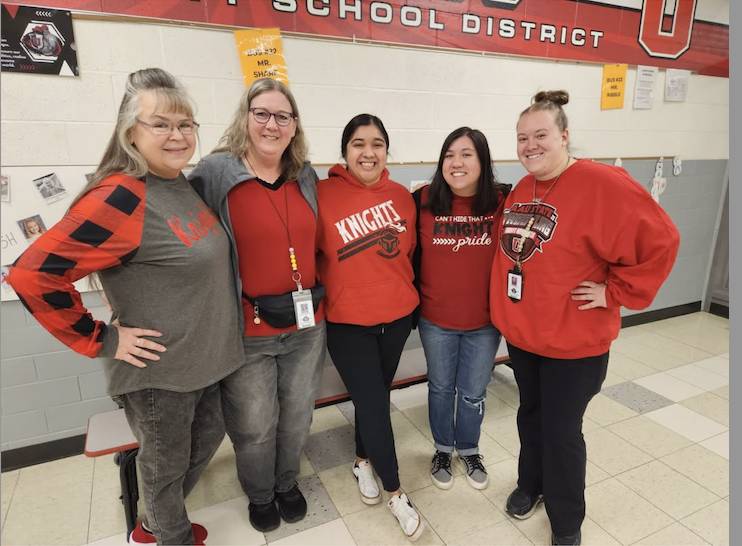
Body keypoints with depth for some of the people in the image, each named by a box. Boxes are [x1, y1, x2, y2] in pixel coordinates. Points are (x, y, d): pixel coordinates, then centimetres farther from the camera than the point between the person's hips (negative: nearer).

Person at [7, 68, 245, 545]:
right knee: (166, 464, 15)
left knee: (206, 441, 25)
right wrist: (101, 340, -18)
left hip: (202, 358, 9)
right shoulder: (120, 199, -23)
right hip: (158, 371, -8)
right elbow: (33, 274, -25)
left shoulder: (182, 183, 2)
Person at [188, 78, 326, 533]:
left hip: (307, 324, 4)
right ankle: (260, 495, 44)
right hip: (247, 330, -4)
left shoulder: (307, 177, 4)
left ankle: (288, 482, 48)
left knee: (297, 417, 21)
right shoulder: (215, 173, -11)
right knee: (254, 427, 15)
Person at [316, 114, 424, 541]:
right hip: (348, 322, -4)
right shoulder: (323, 195, -13)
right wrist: (326, 292, -6)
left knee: (376, 397, 19)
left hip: (398, 316, 4)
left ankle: (363, 461, 46)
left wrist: (411, 297, 13)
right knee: (374, 405, 2)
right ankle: (396, 492, 26)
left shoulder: (402, 196, 0)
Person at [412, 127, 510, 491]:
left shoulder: (503, 202, -11)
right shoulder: (423, 201, -10)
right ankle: (443, 449, 44)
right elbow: (408, 253, -1)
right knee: (441, 388, 20)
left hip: (485, 321, 0)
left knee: (473, 392, 18)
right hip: (435, 320, 0)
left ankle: (469, 450, 45)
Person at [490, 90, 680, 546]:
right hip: (521, 333, 6)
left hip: (573, 339, -6)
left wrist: (616, 292, -16)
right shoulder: (520, 191, 5)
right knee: (531, 415, 23)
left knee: (562, 431, 8)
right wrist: (506, 310, 7)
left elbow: (660, 240, -19)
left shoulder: (602, 184, -18)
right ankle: (531, 484, 48)